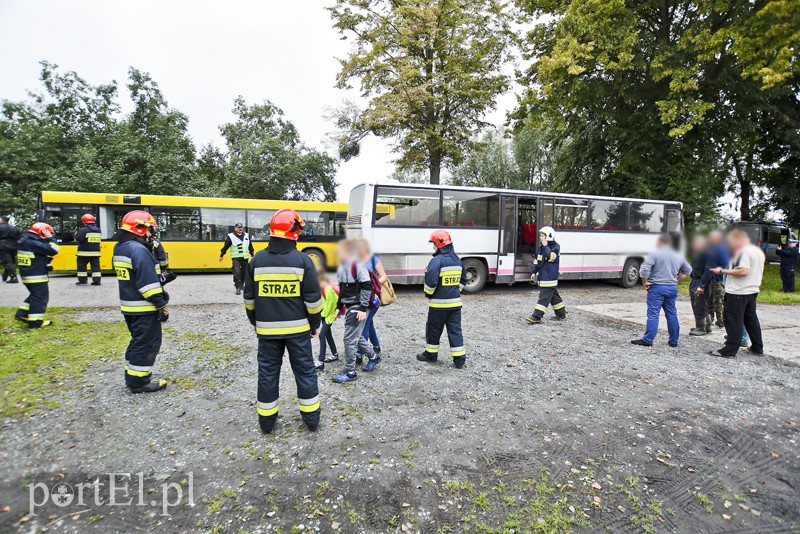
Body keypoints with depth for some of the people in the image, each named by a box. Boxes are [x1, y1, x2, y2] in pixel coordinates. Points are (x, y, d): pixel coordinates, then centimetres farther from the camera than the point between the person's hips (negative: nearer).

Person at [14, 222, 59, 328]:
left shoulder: (24, 241, 13)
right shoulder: (34, 243, -19)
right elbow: (52, 250, -25)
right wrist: (50, 239, -15)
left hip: (26, 274, 10)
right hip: (37, 276, -10)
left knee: (34, 295, 24)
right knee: (40, 297, -2)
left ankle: (22, 314, 23)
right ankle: (35, 321, 2)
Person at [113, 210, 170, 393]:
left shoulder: (120, 249, 12)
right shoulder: (139, 250, -20)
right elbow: (149, 282, -23)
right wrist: (161, 305, -19)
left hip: (128, 306, 10)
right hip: (144, 308, -10)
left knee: (138, 342, 21)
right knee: (147, 344, 0)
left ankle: (132, 376, 29)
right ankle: (139, 381, 8)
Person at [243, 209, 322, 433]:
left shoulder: (257, 260, -2)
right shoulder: (303, 260, -11)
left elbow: (249, 298, 5)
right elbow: (312, 299, -9)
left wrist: (254, 321, 19)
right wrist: (315, 323, 5)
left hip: (266, 329, 2)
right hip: (297, 328, -2)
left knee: (268, 372, 13)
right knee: (305, 371, 11)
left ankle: (266, 421, 25)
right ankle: (311, 418, 21)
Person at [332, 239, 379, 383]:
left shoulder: (358, 266, -18)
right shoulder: (342, 268, 9)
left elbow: (367, 287, -20)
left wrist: (363, 309, -20)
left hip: (358, 308, -9)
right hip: (349, 307, 9)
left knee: (350, 339, -4)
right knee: (357, 337, 19)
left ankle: (350, 372, 8)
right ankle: (373, 357, 39)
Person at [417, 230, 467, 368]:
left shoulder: (437, 260, -15)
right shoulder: (457, 260, 10)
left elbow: (430, 282, -20)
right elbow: (463, 281, 18)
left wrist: (428, 294, -2)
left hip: (439, 303, -6)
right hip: (455, 302, 6)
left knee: (434, 329, 11)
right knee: (455, 330, 9)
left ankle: (431, 353, 25)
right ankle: (459, 359, 10)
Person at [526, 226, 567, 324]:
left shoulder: (556, 247, -11)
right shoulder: (541, 247, 13)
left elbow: (550, 257, -29)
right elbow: (537, 260, 18)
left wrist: (545, 246, -26)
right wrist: (534, 272, 16)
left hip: (549, 278, -9)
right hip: (542, 277, 9)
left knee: (544, 297, -9)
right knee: (554, 296, 17)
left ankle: (536, 317, -12)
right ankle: (561, 314, 30)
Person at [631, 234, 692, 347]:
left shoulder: (655, 254, -8)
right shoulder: (678, 256, 13)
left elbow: (644, 269, -20)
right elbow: (688, 270, 26)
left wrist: (645, 282, -7)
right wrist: (676, 280, 22)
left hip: (657, 288, -6)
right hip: (672, 288, 6)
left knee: (653, 314, -6)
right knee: (672, 314, 12)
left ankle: (647, 340, -5)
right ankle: (674, 341, 19)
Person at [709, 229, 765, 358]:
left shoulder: (743, 251, -16)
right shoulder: (759, 251, 15)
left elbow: (743, 271, -26)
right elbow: (760, 273, 22)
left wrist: (722, 271, -19)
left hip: (738, 292, -10)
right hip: (752, 291, 10)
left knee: (734, 322, -6)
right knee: (751, 320, 17)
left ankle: (729, 351, -3)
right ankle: (757, 348, 25)